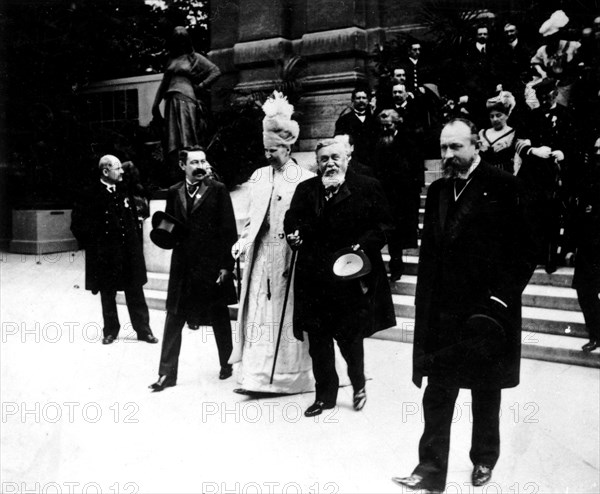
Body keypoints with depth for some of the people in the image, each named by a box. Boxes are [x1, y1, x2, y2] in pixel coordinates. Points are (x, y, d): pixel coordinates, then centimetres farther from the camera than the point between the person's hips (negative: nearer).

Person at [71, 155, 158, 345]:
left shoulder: (125, 193, 9)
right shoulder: (90, 196, -7)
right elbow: (78, 225, -5)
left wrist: (136, 243, 11)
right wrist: (93, 246, -5)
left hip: (130, 254, 4)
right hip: (105, 256, -4)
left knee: (136, 294, 6)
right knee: (108, 295, 8)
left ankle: (143, 329, 13)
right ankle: (110, 331, 21)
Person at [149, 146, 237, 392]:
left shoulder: (218, 190, -4)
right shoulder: (174, 193, 8)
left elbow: (229, 230, -6)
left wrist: (227, 265, -11)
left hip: (213, 265, -3)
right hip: (182, 266, 3)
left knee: (219, 318, 11)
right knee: (173, 320, 2)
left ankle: (227, 363, 30)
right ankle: (167, 373, 10)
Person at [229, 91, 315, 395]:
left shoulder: (306, 180, -3)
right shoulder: (259, 176, 12)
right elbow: (252, 217, 15)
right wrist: (243, 241, 0)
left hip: (290, 257, -4)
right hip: (261, 256, 4)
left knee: (287, 314, 3)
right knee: (258, 313, 2)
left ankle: (289, 375, 15)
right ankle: (256, 376, 7)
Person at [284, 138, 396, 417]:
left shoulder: (367, 188, 0)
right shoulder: (305, 190, 11)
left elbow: (383, 225, -1)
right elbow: (291, 220, 10)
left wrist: (364, 246, -16)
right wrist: (294, 235, -12)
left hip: (352, 276, -3)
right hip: (313, 278, 3)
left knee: (349, 336, 6)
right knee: (318, 340, 8)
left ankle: (358, 384, 34)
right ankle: (325, 394, 23)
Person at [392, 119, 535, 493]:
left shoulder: (503, 187, -9)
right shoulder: (438, 191, 8)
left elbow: (524, 251, -10)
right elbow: (429, 252, 9)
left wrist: (501, 299, -15)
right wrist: (428, 304, 3)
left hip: (487, 312, -4)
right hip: (444, 311, 4)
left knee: (486, 394, 15)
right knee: (437, 395, 4)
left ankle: (485, 459, 36)